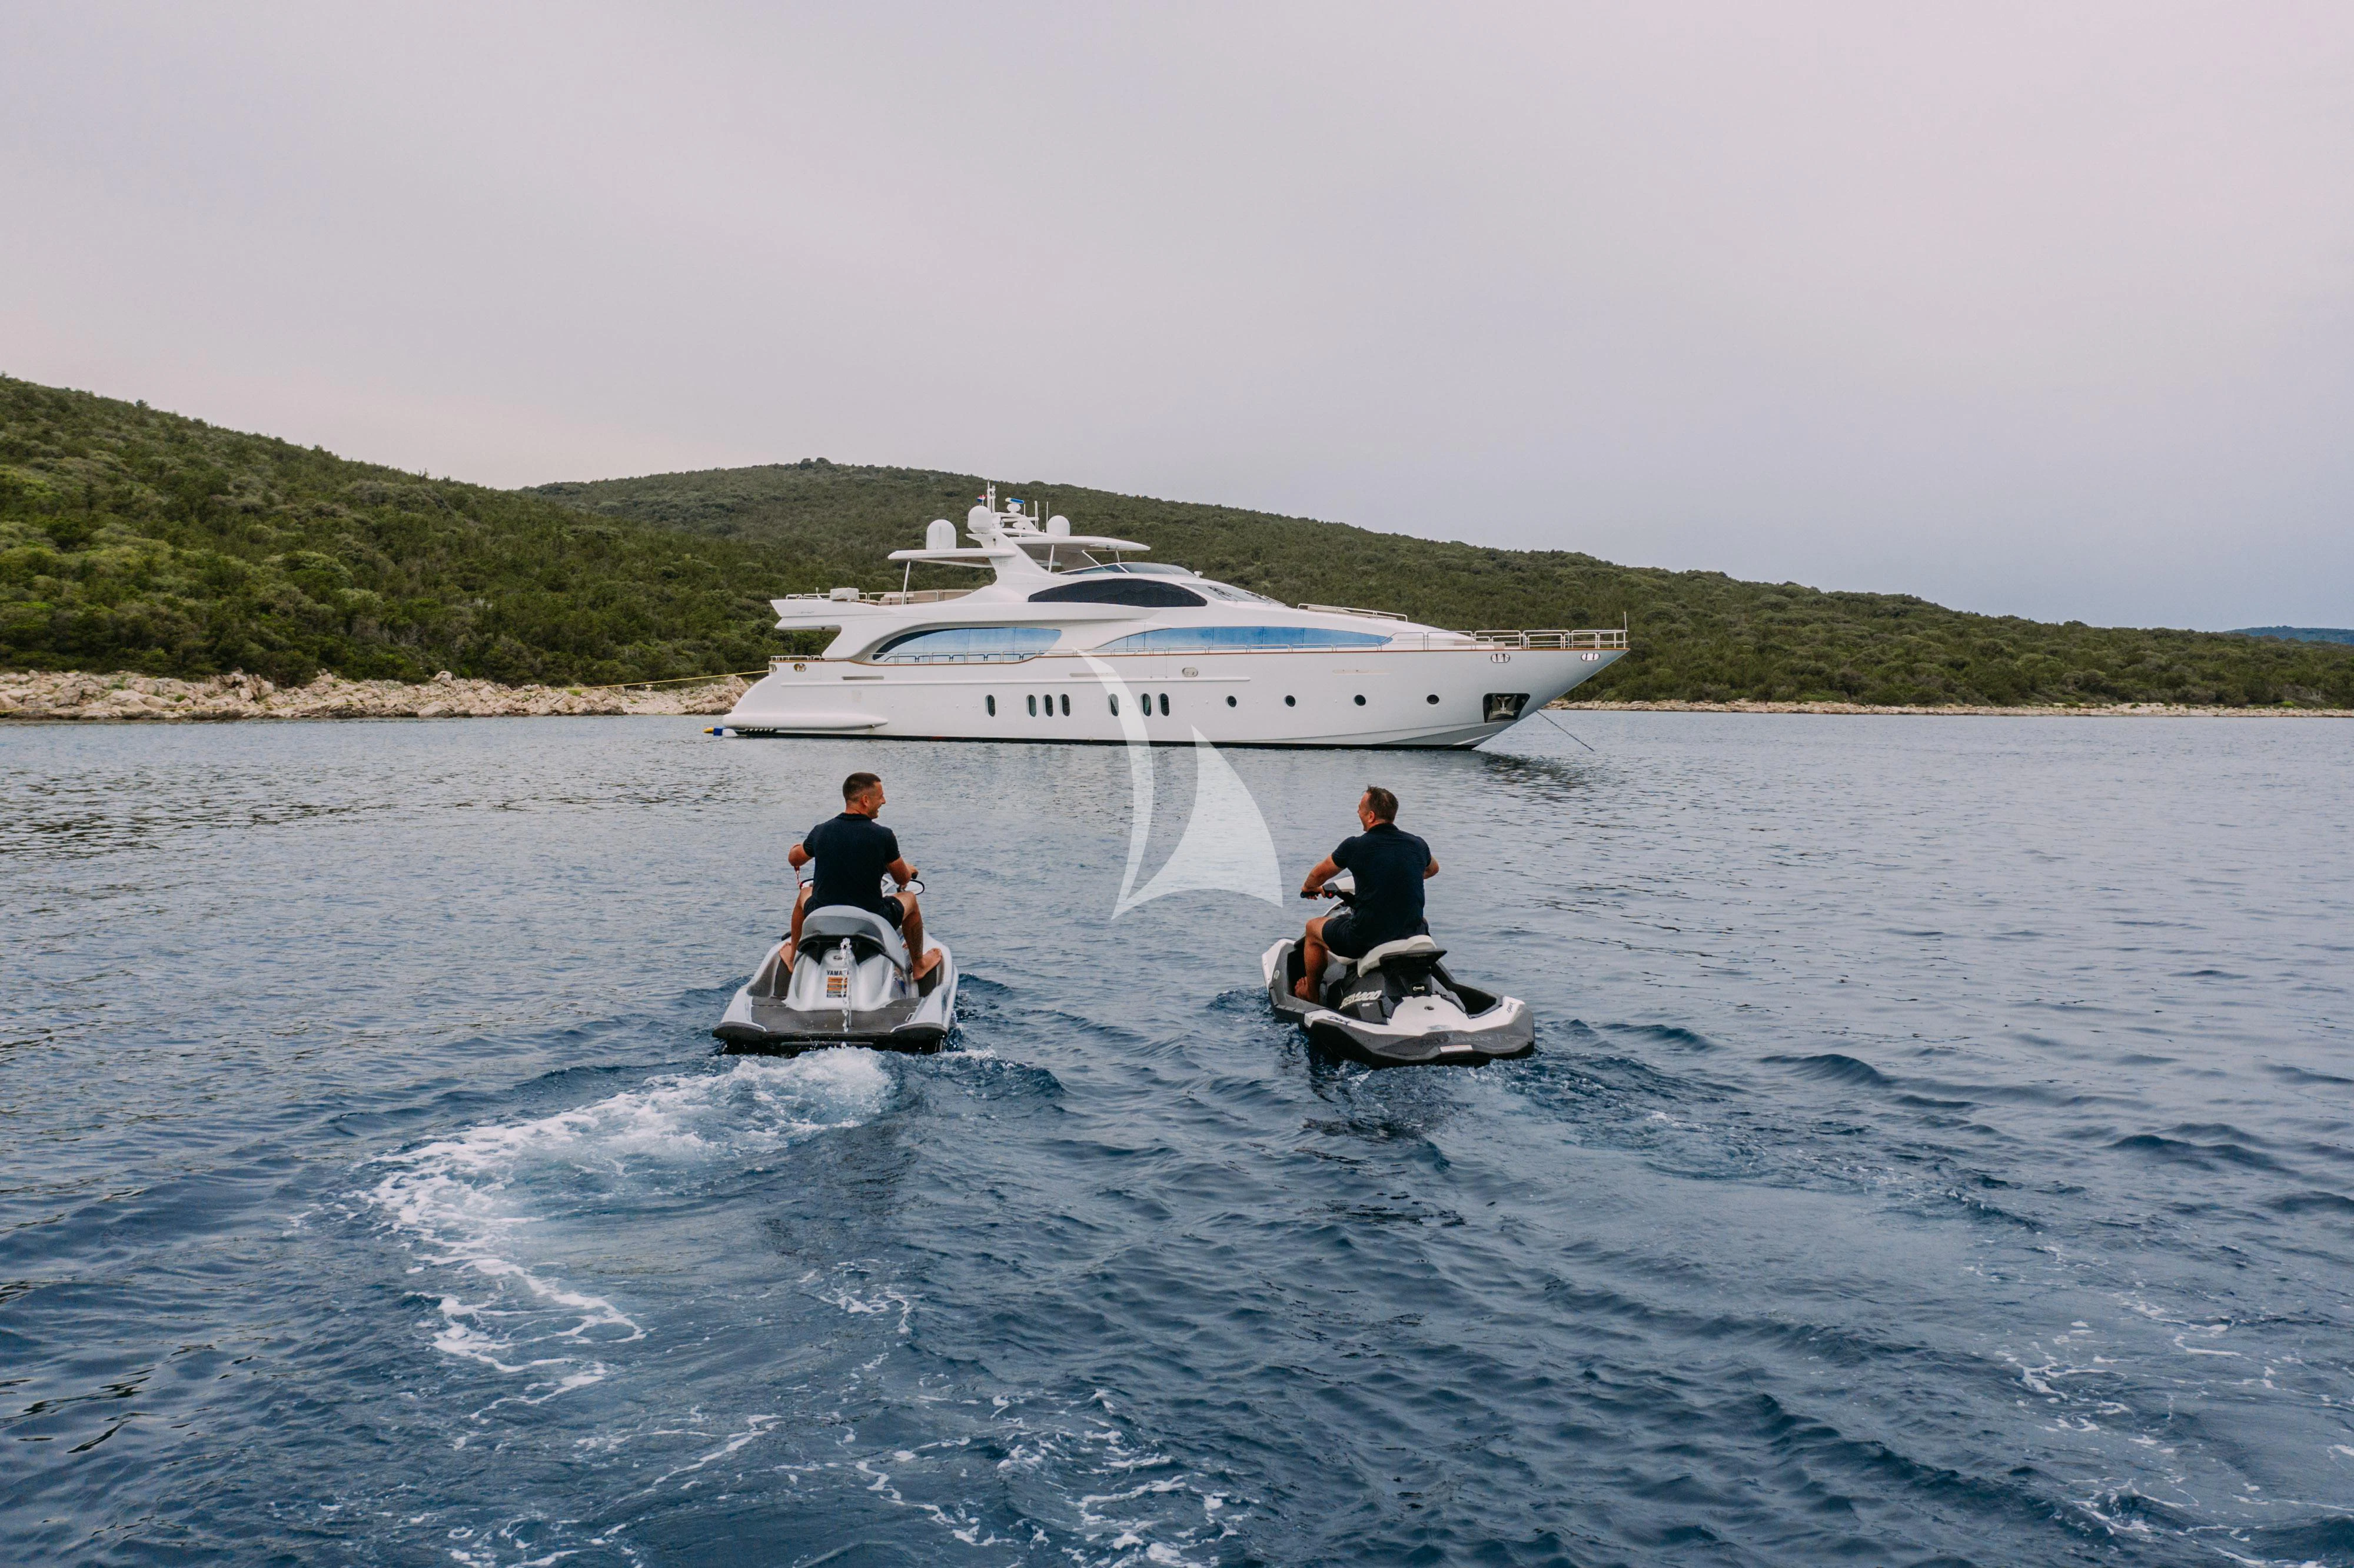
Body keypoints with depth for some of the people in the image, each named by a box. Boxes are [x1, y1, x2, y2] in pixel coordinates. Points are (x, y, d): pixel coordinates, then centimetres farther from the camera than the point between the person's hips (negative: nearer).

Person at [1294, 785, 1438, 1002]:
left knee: (1313, 928, 23)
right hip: (1413, 936, 4)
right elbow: (1433, 869, 27)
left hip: (1365, 939, -4)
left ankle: (1310, 996, 37)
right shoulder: (1418, 845, 1)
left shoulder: (1355, 846, -10)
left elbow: (1319, 874, 9)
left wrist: (1308, 888, 33)